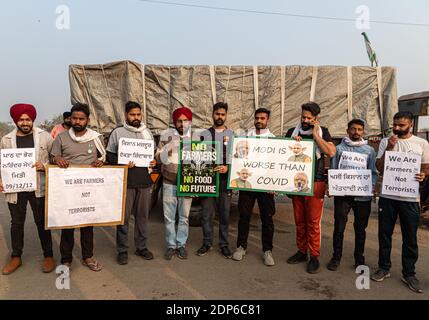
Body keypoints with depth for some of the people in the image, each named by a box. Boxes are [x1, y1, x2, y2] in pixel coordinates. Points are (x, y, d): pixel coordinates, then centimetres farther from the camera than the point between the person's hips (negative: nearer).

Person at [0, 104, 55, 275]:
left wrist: (44, 166, -16)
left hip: (39, 187, -2)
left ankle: (48, 256, 20)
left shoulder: (44, 136, -2)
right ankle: (16, 257, 29)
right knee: (17, 223, 14)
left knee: (42, 222, 7)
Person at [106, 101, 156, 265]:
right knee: (124, 216, 1)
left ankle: (141, 247, 23)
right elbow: (109, 155, 1)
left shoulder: (147, 132, 13)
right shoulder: (117, 132, 1)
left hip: (144, 180, 4)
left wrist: (154, 161, 1)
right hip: (125, 181, -3)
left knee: (142, 215, 10)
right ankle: (122, 250, 14)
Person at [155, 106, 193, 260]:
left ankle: (181, 245, 23)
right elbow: (158, 158, 4)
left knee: (184, 217, 9)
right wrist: (167, 150, -15)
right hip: (169, 182, 0)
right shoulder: (166, 135, 2)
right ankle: (171, 245, 20)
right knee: (169, 217, 6)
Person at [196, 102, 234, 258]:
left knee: (225, 213, 6)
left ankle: (224, 244, 18)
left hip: (225, 178, 0)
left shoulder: (232, 135, 6)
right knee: (207, 213, 4)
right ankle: (207, 243, 19)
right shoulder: (204, 134, 8)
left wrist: (227, 168, -13)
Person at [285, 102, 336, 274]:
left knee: (313, 222, -2)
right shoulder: (292, 131, 10)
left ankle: (314, 256, 8)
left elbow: (331, 152, -12)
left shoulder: (322, 132, 3)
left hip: (315, 182, -3)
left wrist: (315, 134, -10)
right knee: (299, 221, 11)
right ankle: (302, 251, 23)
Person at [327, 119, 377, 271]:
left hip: (363, 195, 1)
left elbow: (373, 172, 8)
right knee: (339, 227, 3)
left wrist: (371, 186, -9)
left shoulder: (369, 150, 8)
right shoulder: (339, 148, 5)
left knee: (360, 228, 10)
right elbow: (333, 170, 5)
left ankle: (359, 259, 25)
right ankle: (336, 257, 18)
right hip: (342, 194, -1)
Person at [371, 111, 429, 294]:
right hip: (387, 195, 1)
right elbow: (379, 167, -2)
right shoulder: (386, 142, 3)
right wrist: (389, 148, -13)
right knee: (385, 234, 10)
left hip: (410, 197, -1)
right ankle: (384, 268, 25)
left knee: (410, 238, 7)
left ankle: (409, 274, 21)